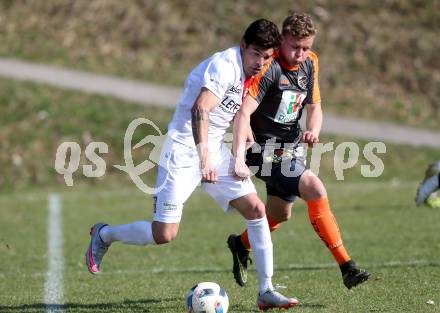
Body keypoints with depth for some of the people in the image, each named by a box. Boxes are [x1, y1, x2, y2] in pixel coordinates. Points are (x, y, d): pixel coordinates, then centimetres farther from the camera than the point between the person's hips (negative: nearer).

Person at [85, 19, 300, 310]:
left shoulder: (250, 76, 10)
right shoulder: (224, 65, -19)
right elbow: (199, 109, -33)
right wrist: (204, 157, -43)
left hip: (214, 151, 9)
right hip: (184, 151, -9)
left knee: (257, 210, -3)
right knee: (164, 234, -10)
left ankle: (266, 291, 3)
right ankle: (104, 234, 18)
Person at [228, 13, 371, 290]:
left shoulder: (310, 63, 2)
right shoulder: (269, 68, -22)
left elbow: (314, 106, 12)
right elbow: (244, 112, -30)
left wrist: (313, 130, -12)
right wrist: (239, 159, -39)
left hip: (291, 147, 9)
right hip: (269, 149, -9)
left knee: (281, 213, 20)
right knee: (316, 191, -22)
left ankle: (241, 245, 48)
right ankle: (347, 267, -20)